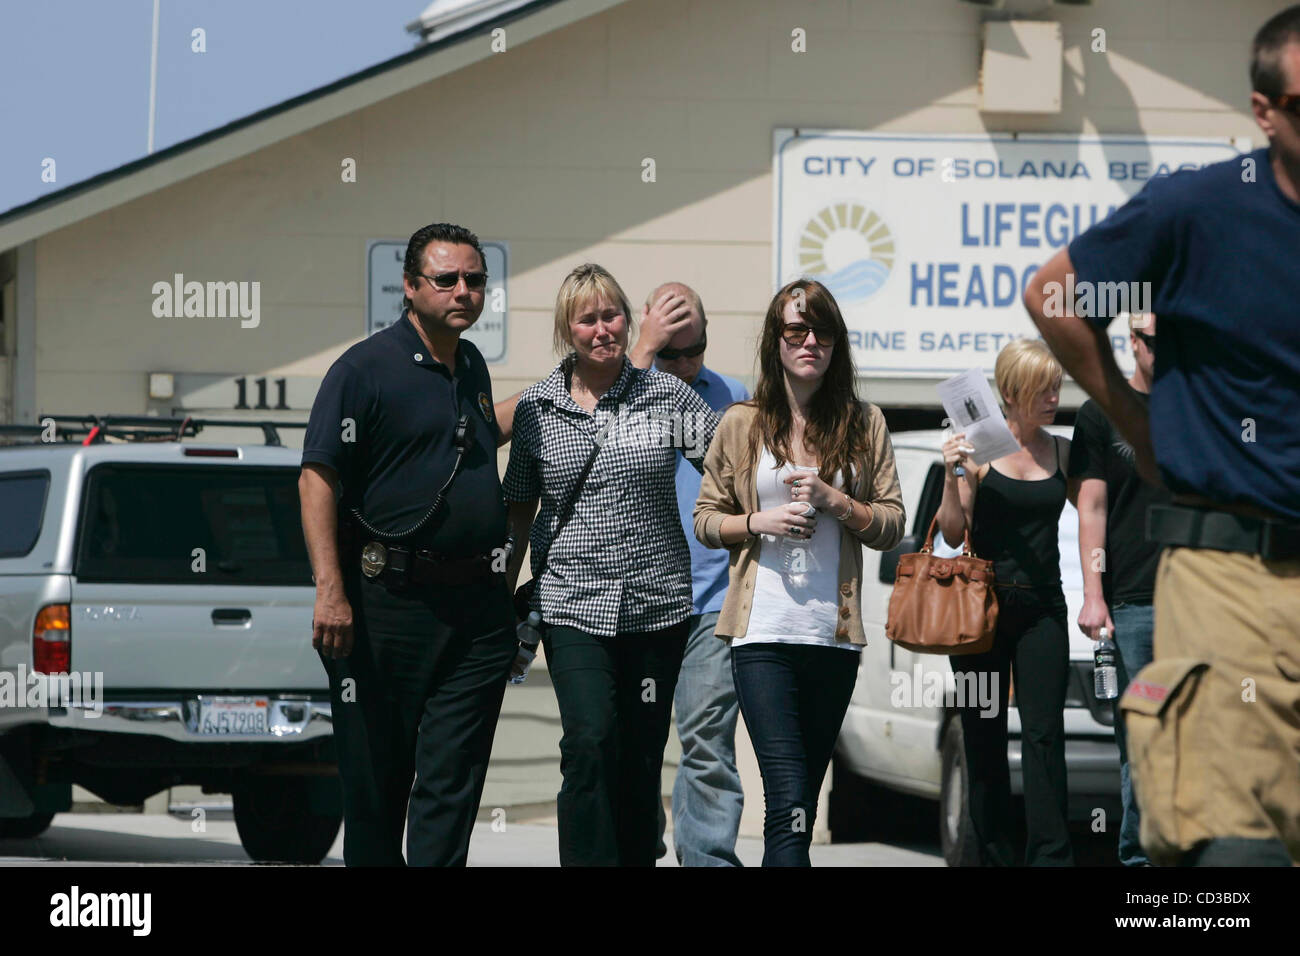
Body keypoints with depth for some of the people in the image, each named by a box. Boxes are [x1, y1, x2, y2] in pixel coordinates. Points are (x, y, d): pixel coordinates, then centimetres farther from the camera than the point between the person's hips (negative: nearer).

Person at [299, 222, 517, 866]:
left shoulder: (472, 368, 16)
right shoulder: (366, 368, -5)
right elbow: (317, 477, -12)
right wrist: (330, 589, -22)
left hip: (477, 611, 6)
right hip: (387, 602, -5)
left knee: (452, 783, -1)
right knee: (374, 780, 2)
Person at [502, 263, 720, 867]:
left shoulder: (668, 396, 3)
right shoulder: (536, 408, 6)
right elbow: (518, 511, 13)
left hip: (655, 603, 1)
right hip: (572, 604, -1)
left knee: (642, 761, 5)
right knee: (590, 743, -18)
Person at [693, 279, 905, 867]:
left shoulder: (863, 424, 8)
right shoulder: (742, 424, 6)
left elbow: (891, 527, 8)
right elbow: (706, 519, 10)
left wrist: (835, 501, -9)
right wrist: (759, 522, -8)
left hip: (834, 635, 2)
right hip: (763, 633, -2)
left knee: (799, 807, 8)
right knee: (789, 802, -15)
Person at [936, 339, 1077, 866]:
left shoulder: (1061, 452, 8)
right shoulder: (979, 449, -2)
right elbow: (953, 533, -6)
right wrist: (951, 476, -20)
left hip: (1042, 609, 2)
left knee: (1044, 733, -7)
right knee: (984, 739, 4)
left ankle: (1050, 853, -11)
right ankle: (994, 852, 11)